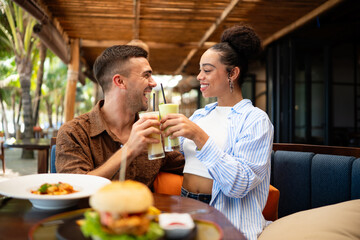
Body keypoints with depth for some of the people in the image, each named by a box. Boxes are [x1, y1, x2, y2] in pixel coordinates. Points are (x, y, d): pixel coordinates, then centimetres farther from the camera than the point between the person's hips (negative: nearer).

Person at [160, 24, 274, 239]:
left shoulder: (255, 119, -5)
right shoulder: (199, 115, 14)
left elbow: (239, 185, -16)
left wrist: (200, 137, -23)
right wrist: (165, 135, -1)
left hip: (227, 222, -4)